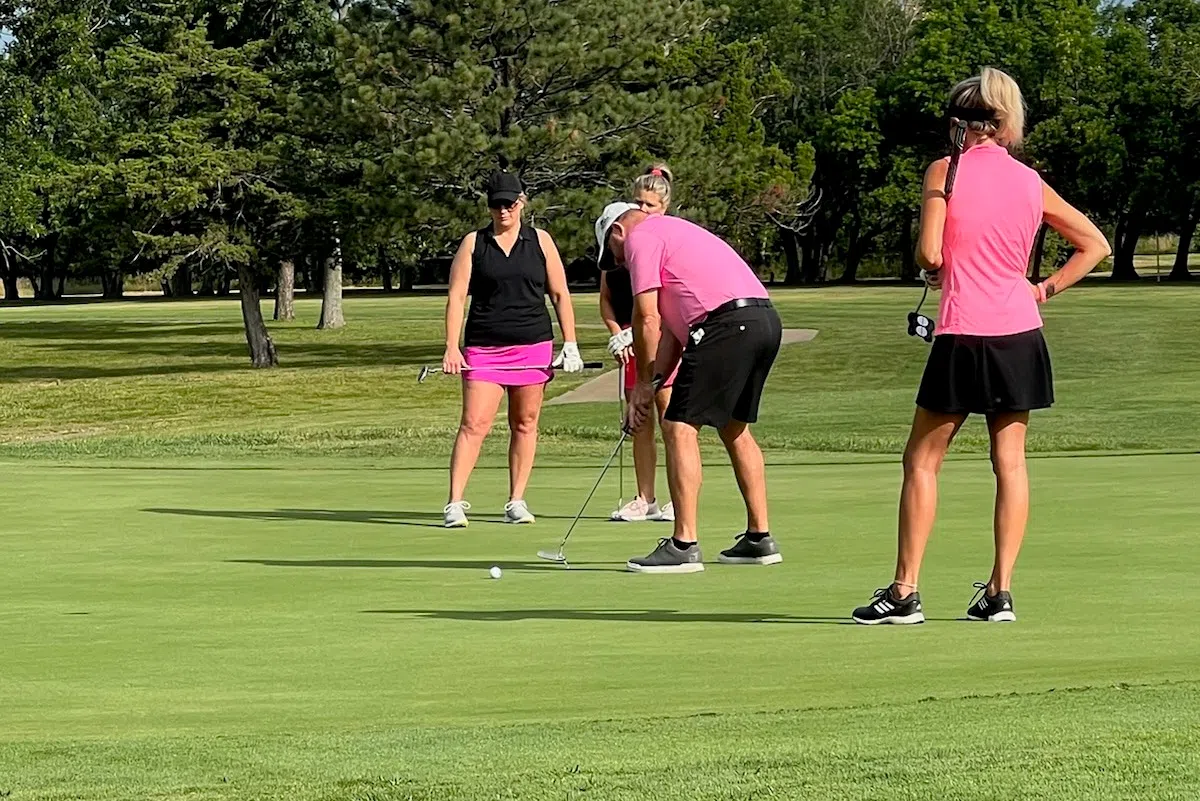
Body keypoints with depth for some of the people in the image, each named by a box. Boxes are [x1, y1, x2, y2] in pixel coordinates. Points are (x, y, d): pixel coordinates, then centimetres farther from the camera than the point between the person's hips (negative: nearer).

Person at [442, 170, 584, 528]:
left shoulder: (540, 241, 8)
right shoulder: (473, 243, 5)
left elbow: (560, 294, 11)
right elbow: (456, 297, 1)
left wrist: (570, 344, 2)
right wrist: (451, 348, -9)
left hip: (533, 346, 2)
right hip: (483, 348, -2)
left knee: (525, 423, 6)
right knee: (474, 424, -10)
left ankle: (517, 502, 13)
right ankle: (455, 503, -12)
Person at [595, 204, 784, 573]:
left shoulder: (640, 238, 3)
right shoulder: (672, 232, 32)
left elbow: (647, 318, -4)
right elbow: (674, 326, 27)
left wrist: (644, 382, 6)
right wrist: (654, 382, 19)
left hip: (728, 324, -10)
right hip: (766, 320, 10)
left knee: (680, 427, -6)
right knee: (736, 428, 22)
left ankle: (684, 546, -10)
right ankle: (759, 537, 24)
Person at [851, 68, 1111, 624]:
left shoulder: (944, 172, -5)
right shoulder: (1031, 183, 8)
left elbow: (929, 255, -12)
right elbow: (1095, 245, 14)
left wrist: (932, 271, 10)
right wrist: (1045, 289, 12)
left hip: (964, 334, -4)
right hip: (1020, 332, 4)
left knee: (922, 461, 4)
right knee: (1010, 461, 8)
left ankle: (904, 592, 2)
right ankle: (1000, 591, 5)